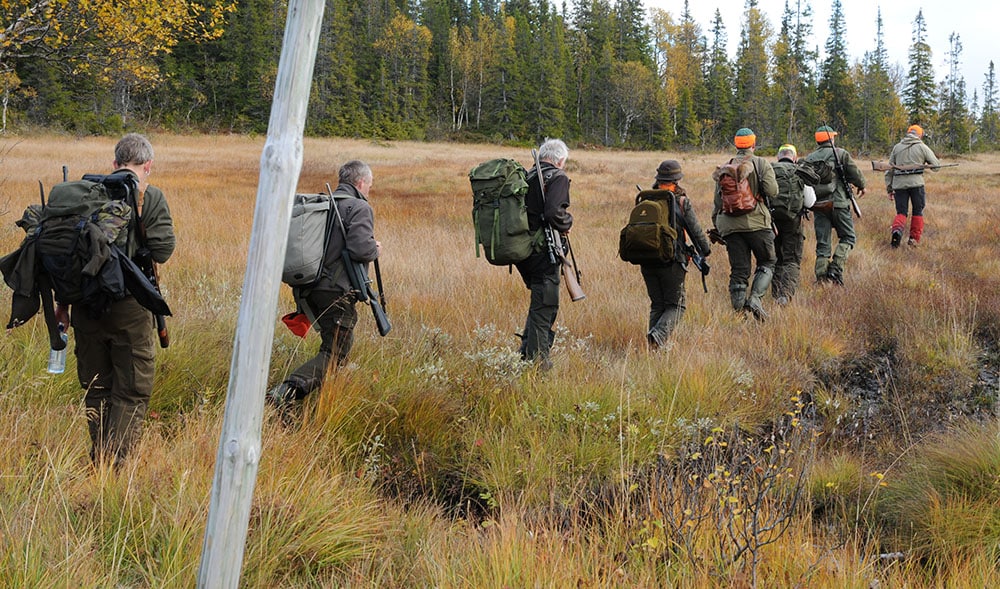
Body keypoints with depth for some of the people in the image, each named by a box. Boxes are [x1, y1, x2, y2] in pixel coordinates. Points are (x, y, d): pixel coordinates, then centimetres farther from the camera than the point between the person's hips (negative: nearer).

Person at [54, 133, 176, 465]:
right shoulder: (150, 197, -6)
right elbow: (162, 250, -11)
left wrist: (62, 302, 14)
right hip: (129, 307, -4)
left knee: (95, 388, 17)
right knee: (132, 391, 4)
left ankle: (98, 464, 23)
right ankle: (114, 468, -2)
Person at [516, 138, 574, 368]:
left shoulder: (526, 177, 12)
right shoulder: (558, 178, -9)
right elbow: (553, 213, -23)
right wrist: (567, 222, -5)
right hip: (543, 251, -7)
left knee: (539, 301, 20)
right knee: (544, 305, 1)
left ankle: (527, 351, 21)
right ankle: (537, 357, 3)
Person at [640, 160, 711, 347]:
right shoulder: (681, 201, -5)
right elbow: (695, 230, -1)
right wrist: (705, 251, 13)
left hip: (647, 261, 4)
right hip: (671, 262, -4)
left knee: (657, 305, 15)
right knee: (675, 306, 3)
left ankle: (653, 338, 5)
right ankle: (658, 335, -20)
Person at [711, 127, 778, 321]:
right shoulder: (761, 164, 1)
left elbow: (718, 201, 12)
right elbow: (772, 191, -10)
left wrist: (717, 228, 20)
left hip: (730, 224, 4)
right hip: (756, 222, -4)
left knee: (738, 270, 6)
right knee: (767, 263, 10)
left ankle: (739, 310, 3)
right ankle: (756, 298, -11)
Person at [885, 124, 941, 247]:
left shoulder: (897, 147, 13)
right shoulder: (922, 147, 5)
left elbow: (889, 169, 13)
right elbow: (936, 165, 6)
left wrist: (889, 188, 16)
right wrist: (926, 163, 28)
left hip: (899, 183, 2)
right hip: (916, 183, -2)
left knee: (901, 212, 5)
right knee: (918, 211, 12)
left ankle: (897, 229, -23)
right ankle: (914, 238, 10)